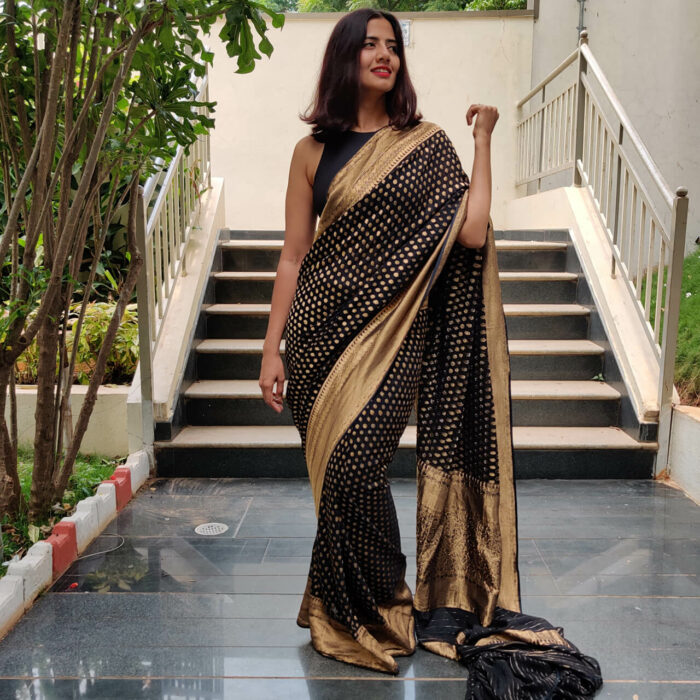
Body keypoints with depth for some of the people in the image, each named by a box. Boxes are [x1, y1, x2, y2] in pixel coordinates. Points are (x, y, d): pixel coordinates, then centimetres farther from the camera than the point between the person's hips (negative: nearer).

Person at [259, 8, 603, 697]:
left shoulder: (426, 144, 7)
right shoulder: (313, 151, 10)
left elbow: (472, 233, -6)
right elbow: (293, 256, 8)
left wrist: (483, 140, 1)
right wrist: (272, 347, 4)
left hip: (392, 329, -2)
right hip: (322, 327, 2)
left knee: (353, 463, -16)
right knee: (337, 474, 5)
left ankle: (376, 610, 8)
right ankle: (349, 608, 26)